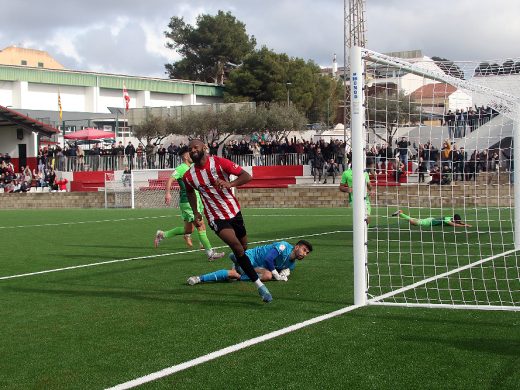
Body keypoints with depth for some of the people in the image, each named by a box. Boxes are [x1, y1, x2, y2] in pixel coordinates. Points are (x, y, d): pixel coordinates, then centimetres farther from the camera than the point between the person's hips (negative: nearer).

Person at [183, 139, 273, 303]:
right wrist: (196, 213, 8)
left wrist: (229, 184, -34)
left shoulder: (219, 163, -14)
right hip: (216, 218, -1)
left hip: (234, 211, 1)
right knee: (237, 247, -21)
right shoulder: (188, 176, -6)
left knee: (243, 247, 16)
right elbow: (190, 192, 18)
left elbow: (247, 176, -17)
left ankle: (236, 259, 56)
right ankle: (259, 285, -17)